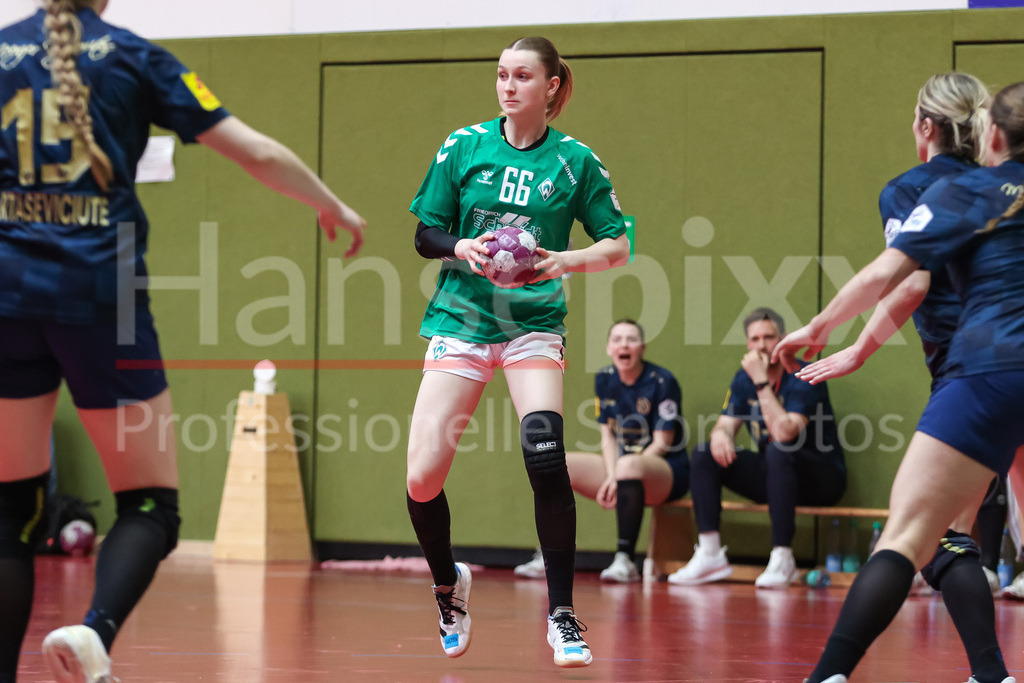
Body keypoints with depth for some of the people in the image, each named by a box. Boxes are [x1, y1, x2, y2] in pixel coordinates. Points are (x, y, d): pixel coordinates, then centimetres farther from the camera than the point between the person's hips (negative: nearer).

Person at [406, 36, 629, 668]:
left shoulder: (574, 160, 0)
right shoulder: (464, 146, 2)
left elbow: (618, 244, 4)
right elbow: (425, 234, 6)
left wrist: (566, 260, -15)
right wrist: (462, 248, -15)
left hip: (534, 322, -1)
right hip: (460, 319, 1)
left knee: (545, 454, -24)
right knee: (422, 478, -8)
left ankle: (562, 615, -10)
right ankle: (449, 583, 24)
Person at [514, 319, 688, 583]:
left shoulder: (662, 382, -13)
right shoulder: (604, 380, 5)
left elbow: (662, 443, -14)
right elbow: (608, 437, 6)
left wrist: (619, 478, -21)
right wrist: (612, 478, -13)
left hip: (667, 473, -7)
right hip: (618, 466, 7)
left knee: (627, 465, -39)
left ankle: (626, 560, -37)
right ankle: (547, 558, -11)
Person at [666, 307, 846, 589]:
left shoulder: (803, 377, -17)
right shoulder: (744, 378, 4)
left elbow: (784, 433, -30)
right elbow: (725, 425, 2)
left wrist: (762, 383, -29)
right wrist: (720, 435, -23)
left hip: (821, 477, -6)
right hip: (772, 475, 7)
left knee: (779, 451, -37)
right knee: (704, 454, -8)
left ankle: (782, 560, -34)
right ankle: (709, 554, -15)